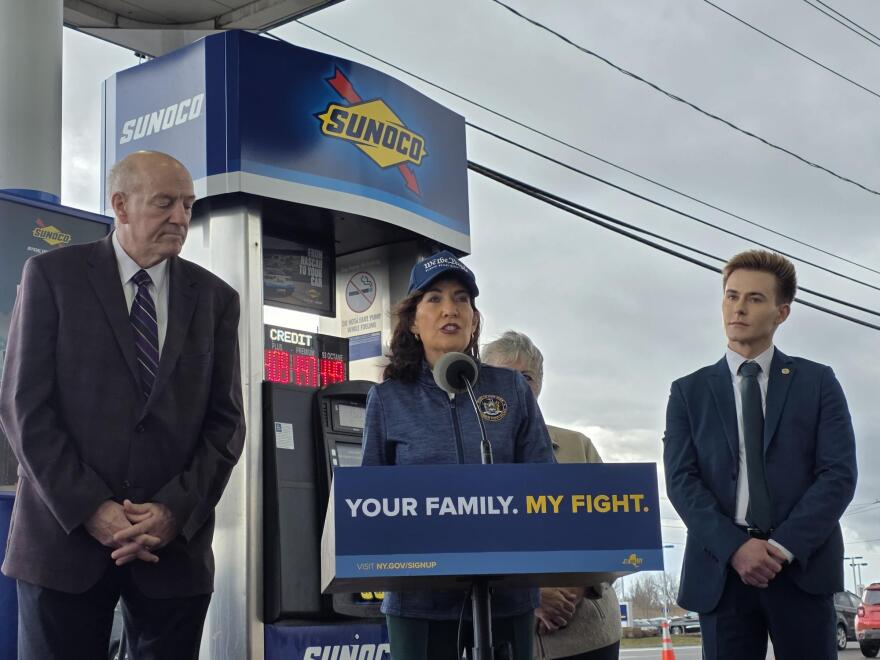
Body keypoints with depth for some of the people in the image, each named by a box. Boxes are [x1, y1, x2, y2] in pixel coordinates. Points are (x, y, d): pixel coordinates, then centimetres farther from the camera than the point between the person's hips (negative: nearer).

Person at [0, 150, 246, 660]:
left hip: (176, 541, 2)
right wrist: (88, 508, -12)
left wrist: (176, 511, -9)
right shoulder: (52, 274, 3)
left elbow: (226, 421, 6)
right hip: (66, 530, -2)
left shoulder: (215, 298, 10)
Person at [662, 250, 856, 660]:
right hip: (720, 568, 1)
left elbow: (839, 474, 0)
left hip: (802, 565, 0)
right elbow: (681, 480, 1)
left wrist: (785, 545, -12)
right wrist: (734, 546, -14)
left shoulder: (818, 382, 9)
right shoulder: (689, 392, 11)